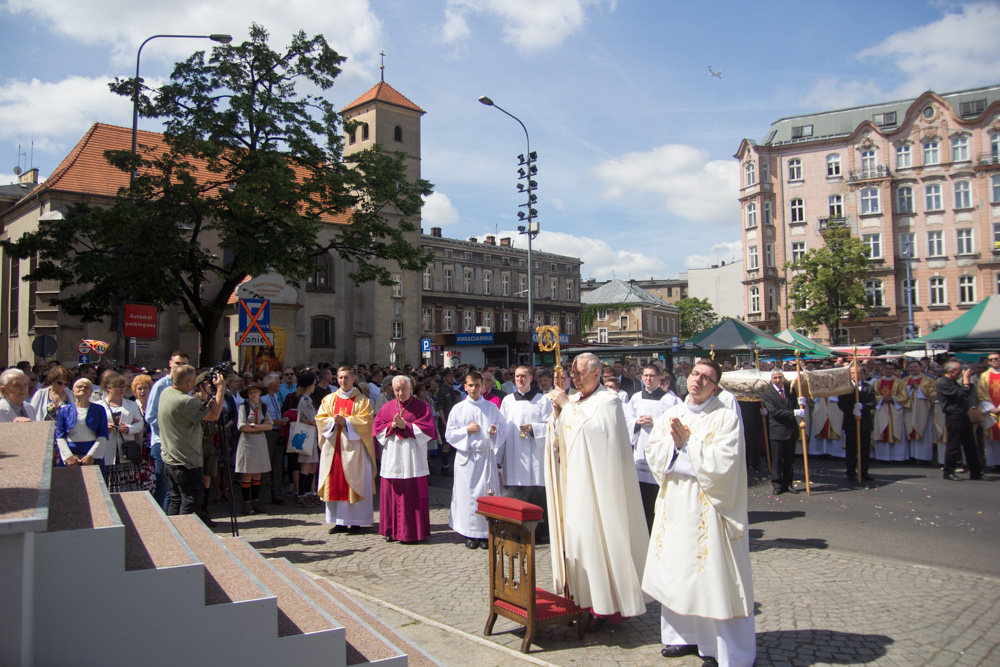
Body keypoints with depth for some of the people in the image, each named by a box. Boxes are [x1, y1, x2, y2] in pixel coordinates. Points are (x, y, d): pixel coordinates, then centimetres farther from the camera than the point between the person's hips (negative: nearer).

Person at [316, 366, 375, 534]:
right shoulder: (329, 399, 13)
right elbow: (320, 418, 8)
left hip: (353, 446, -3)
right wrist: (333, 421, -11)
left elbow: (366, 420, -7)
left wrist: (346, 421, -17)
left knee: (354, 482, -2)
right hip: (333, 446, 3)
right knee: (335, 482, 2)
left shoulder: (362, 400, 3)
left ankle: (355, 521, 3)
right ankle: (340, 521, 10)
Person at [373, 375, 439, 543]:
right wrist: (392, 426, -9)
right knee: (392, 494, 4)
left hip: (413, 459, -3)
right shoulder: (387, 407, 13)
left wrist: (406, 426, -12)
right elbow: (377, 429, 9)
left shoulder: (422, 407, 4)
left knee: (412, 496, -3)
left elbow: (428, 429, -5)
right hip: (392, 458, 3)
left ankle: (412, 532, 6)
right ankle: (392, 530, 14)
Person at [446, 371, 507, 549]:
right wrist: (466, 430, -11)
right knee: (467, 494, 0)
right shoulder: (458, 409, 4)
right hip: (466, 457, -1)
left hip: (487, 456, 1)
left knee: (487, 494, 0)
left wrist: (496, 430, -11)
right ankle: (469, 534, 10)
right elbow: (449, 434, 3)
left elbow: (503, 427, 10)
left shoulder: (491, 407, 6)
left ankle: (485, 533, 10)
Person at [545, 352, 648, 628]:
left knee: (600, 538, -5)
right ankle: (585, 598, 17)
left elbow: (593, 432, -22)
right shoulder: (572, 401, 14)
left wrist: (567, 406, -16)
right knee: (577, 537, 7)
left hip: (596, 486, -7)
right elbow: (559, 440, 11)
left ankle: (608, 606, 4)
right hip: (574, 484, 7)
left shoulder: (608, 401, -6)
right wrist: (557, 412, -5)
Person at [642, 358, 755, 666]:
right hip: (674, 505, 6)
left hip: (708, 507, -5)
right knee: (677, 572, 13)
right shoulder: (669, 415, 10)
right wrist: (673, 441, -14)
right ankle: (685, 635, 30)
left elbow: (722, 462, -18)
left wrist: (687, 441, -14)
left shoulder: (726, 417, -7)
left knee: (714, 576, -1)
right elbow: (652, 453, 4)